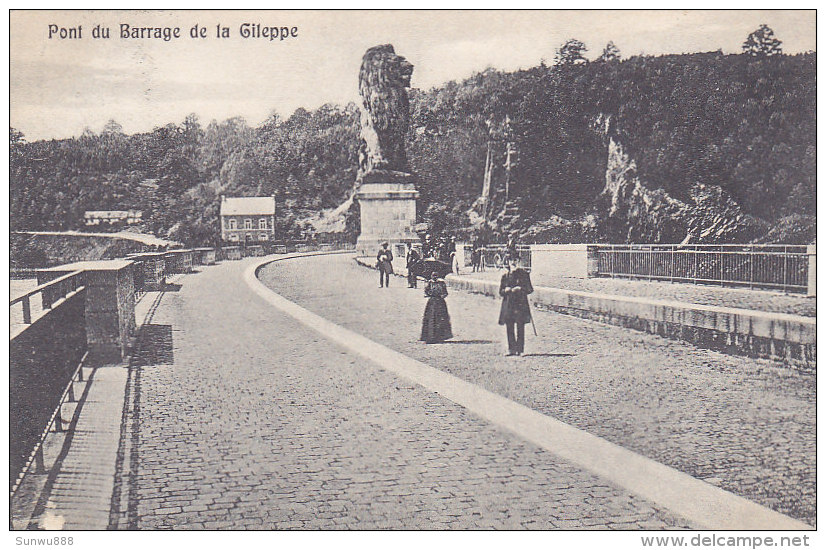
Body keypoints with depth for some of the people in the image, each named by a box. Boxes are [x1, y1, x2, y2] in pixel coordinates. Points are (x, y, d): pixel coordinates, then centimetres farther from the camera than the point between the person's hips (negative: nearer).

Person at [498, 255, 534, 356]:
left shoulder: (523, 274, 3)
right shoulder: (505, 276, 10)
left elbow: (530, 289, 3)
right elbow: (501, 292, 11)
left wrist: (520, 289, -13)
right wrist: (506, 290, -10)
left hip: (520, 304, -2)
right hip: (508, 305, 2)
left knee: (520, 328, -5)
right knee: (509, 328, 1)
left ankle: (519, 349, 0)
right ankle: (511, 349, 8)